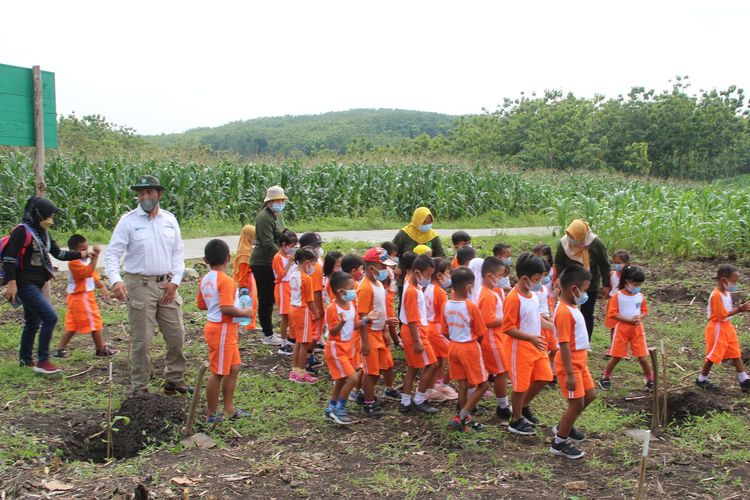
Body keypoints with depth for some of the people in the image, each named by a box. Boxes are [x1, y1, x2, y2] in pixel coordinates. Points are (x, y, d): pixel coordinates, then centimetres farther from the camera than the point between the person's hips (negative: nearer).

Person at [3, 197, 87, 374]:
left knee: (33, 322, 18)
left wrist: (80, 255, 5)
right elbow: (9, 257, -18)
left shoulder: (43, 233, 12)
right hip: (25, 285, -9)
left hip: (36, 285, 9)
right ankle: (42, 361, -8)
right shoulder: (22, 231, -14)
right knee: (50, 317, -14)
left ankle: (25, 359, 33)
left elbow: (58, 253, 16)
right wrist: (11, 283, -22)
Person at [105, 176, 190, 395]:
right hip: (140, 285, -4)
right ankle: (140, 388, 13)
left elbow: (178, 252, 11)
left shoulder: (169, 220, 7)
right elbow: (112, 253, -9)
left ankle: (173, 380, 26)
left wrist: (175, 281, 0)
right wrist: (115, 280, -25)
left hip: (167, 285, 4)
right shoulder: (128, 221, -5)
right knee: (141, 340, 1)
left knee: (176, 335, 9)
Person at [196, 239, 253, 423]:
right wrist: (245, 312, -15)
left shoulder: (205, 279, 8)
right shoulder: (226, 281, -20)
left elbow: (201, 304, 14)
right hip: (223, 330, -10)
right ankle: (212, 414, 13)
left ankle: (229, 409, 27)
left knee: (234, 368, 18)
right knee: (218, 372, 2)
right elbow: (226, 309, -28)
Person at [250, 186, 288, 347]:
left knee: (270, 299, 16)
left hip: (271, 262, 10)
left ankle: (268, 332, 27)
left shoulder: (278, 215, 13)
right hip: (262, 264, -10)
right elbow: (268, 243, -23)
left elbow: (283, 235, 20)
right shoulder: (264, 217, -17)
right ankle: (268, 335, 8)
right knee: (265, 300, -1)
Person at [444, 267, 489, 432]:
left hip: (454, 347, 6)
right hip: (470, 347, -6)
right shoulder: (472, 307, -19)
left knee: (463, 384, 15)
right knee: (483, 384, 6)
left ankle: (465, 419, 22)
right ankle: (461, 417, 0)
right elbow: (481, 333, -11)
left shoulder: (447, 306, -2)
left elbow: (446, 332, 5)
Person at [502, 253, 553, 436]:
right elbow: (508, 328, -23)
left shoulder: (533, 295, 5)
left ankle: (524, 406, 33)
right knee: (521, 385, 2)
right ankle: (516, 420, 20)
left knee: (544, 377, 13)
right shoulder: (513, 298, -22)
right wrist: (531, 338, -27)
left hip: (536, 345, 8)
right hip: (520, 347, -8)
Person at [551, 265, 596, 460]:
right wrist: (569, 374, -25)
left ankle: (564, 427, 34)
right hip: (570, 363, -10)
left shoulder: (572, 308, 7)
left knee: (589, 395, 19)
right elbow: (564, 345, -25)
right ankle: (559, 443, 12)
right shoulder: (564, 312, -24)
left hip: (580, 361, 10)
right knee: (577, 403, -2)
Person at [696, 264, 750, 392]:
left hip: (727, 326, 9)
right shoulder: (716, 295, -23)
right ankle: (701, 379, 15)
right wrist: (738, 310, -25)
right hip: (717, 328, -9)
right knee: (713, 355, 0)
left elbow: (728, 310, 12)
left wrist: (740, 308, -3)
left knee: (736, 353, 10)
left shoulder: (727, 293, 6)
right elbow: (722, 315, -23)